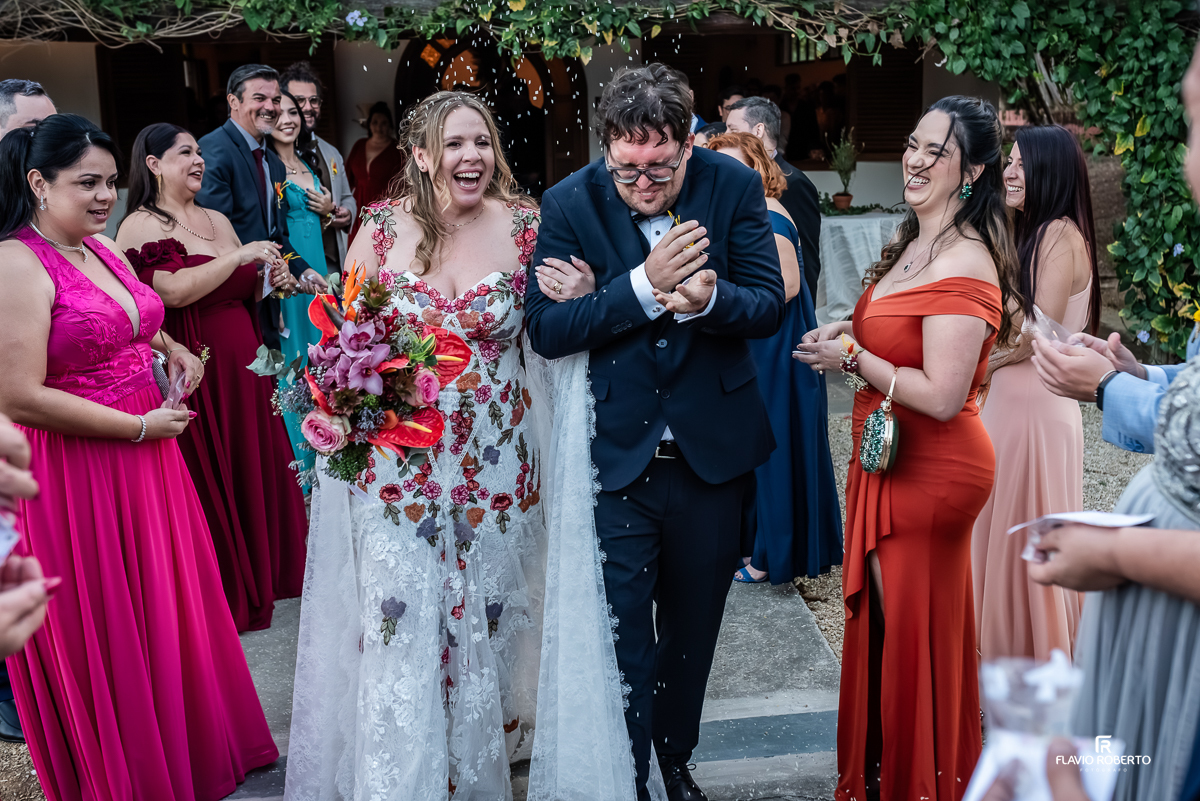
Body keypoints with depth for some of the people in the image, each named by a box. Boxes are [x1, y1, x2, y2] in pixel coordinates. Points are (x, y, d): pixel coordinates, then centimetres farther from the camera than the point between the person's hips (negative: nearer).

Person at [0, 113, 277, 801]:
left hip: (147, 459, 8)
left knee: (168, 606, 19)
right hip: (73, 477, -8)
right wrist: (141, 426, -18)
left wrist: (169, 346, 6)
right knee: (103, 636, 8)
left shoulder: (108, 251, 9)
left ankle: (190, 743, 40)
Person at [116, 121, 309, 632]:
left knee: (256, 466, 13)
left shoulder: (218, 221, 14)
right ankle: (225, 595, 18)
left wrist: (272, 282, 3)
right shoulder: (139, 226, -8)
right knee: (210, 480, 3)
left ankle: (266, 570, 31)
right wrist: (241, 255, -18)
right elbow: (176, 290, -23)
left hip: (243, 368, 7)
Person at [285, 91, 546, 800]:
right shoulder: (384, 226, -2)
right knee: (398, 620, 1)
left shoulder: (525, 223, -2)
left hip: (496, 461, 1)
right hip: (399, 457, -1)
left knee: (485, 617, 13)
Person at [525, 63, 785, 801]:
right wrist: (644, 285, -29)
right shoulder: (569, 203, -11)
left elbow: (769, 305, -9)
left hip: (713, 448, 2)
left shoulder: (734, 186, -8)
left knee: (693, 626, 21)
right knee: (621, 636, 6)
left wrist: (708, 299, -31)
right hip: (614, 454, -2)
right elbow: (546, 330, -17)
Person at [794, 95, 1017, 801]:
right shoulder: (914, 242, 9)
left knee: (913, 633, 6)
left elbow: (942, 396, -26)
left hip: (930, 472, -9)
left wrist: (853, 357, -16)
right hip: (889, 459, 10)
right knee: (881, 620, 20)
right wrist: (849, 335, 2)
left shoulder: (964, 264, -21)